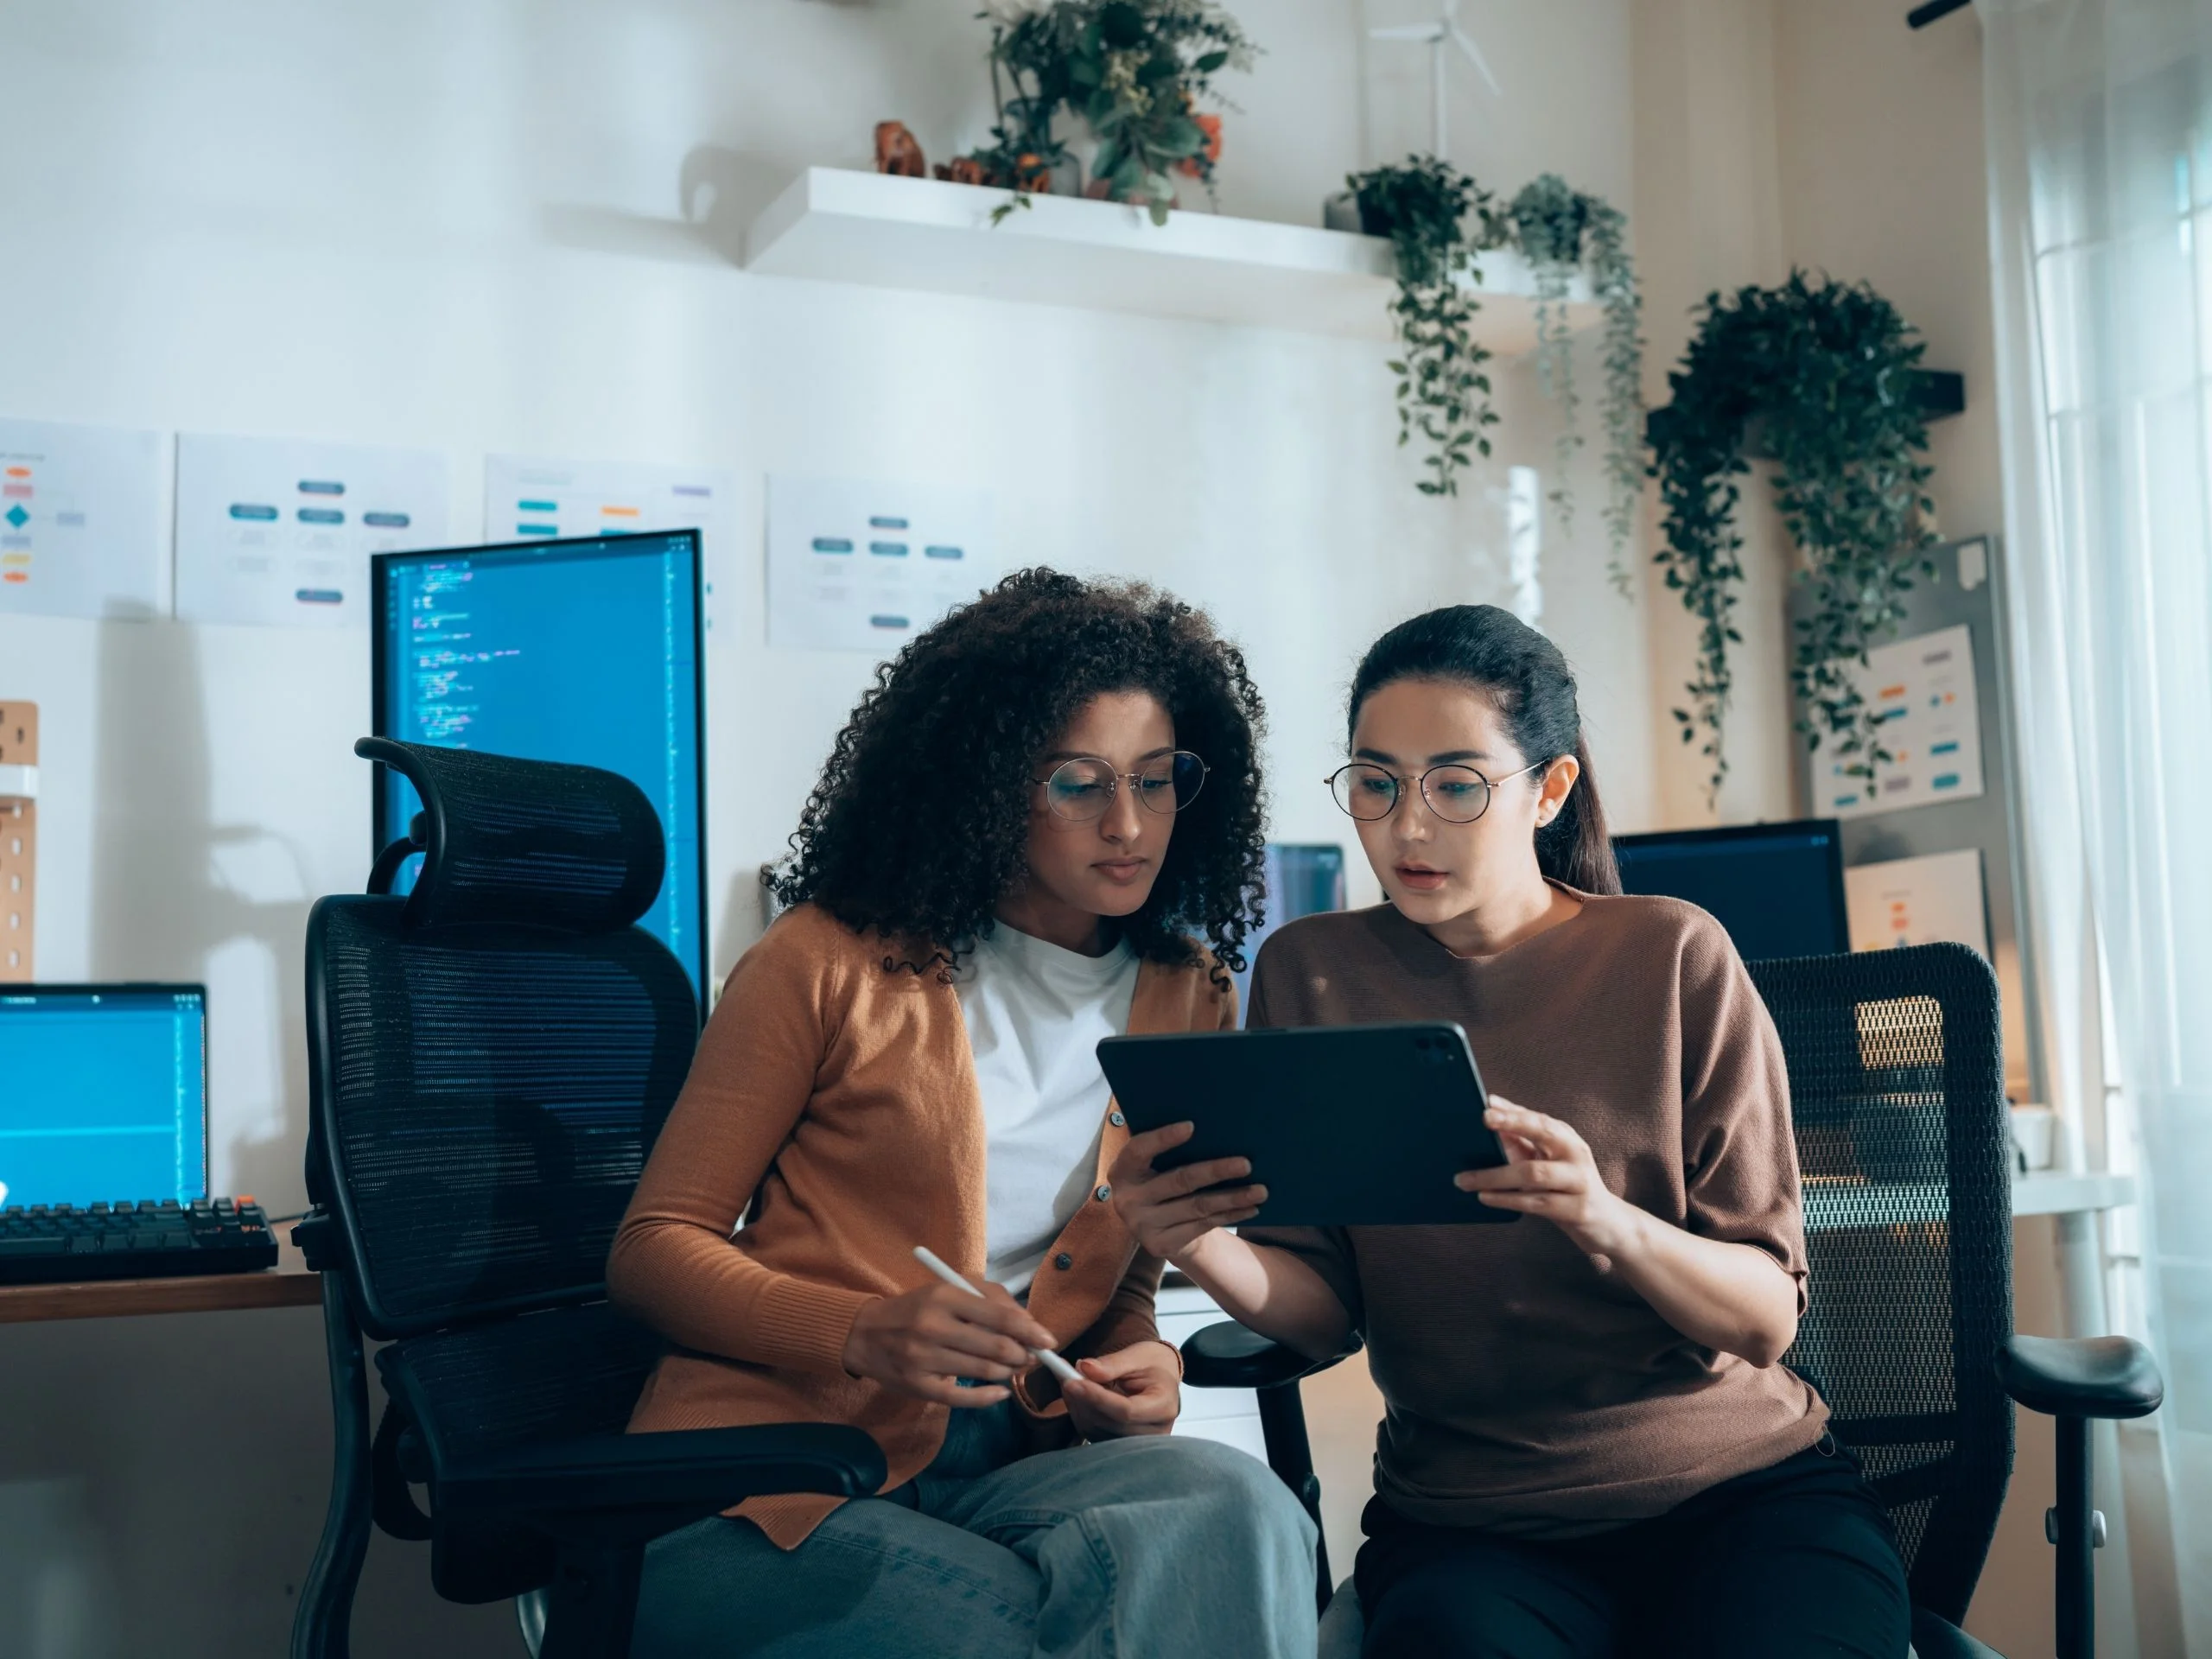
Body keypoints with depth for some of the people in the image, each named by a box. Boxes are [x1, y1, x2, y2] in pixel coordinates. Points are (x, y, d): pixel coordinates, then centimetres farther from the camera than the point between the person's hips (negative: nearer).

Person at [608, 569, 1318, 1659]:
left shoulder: (1190, 1007, 12)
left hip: (1006, 1465, 5)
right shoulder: (831, 965, -1)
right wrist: (867, 1335, -19)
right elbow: (653, 1251, 0)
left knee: (1237, 1511, -29)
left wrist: (1144, 1366, -5)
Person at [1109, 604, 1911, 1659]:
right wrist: (1208, 1252, -22)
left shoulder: (1674, 958, -3)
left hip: (1739, 1486, 0)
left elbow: (1766, 1317, -7)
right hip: (1469, 1521, 1)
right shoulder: (1311, 975, 3)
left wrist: (1611, 1224, -28)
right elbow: (1329, 1309, 0)